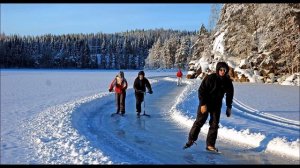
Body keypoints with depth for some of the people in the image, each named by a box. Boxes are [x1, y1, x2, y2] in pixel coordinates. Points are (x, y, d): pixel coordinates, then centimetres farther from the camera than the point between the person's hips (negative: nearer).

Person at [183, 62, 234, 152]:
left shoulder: (228, 81, -4)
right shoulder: (210, 78, -17)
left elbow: (229, 95, 9)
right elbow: (201, 90, -15)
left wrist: (229, 107, 6)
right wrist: (203, 104, -19)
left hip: (217, 105, 4)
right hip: (205, 104, -4)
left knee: (214, 125, 3)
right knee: (199, 121, -5)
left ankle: (210, 145, 11)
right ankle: (191, 140, 8)